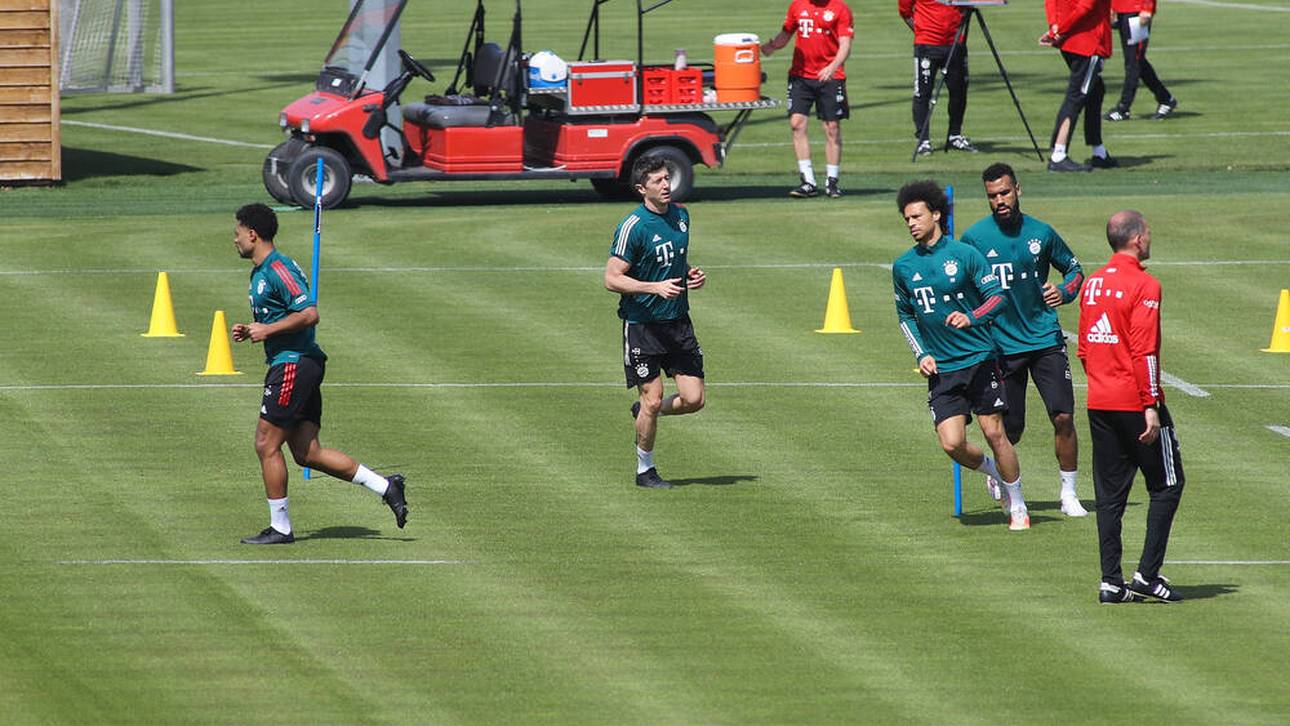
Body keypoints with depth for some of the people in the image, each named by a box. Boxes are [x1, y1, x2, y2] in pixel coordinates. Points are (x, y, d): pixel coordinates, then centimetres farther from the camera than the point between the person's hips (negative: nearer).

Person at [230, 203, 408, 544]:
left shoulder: (279, 269, -14)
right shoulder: (260, 273, 18)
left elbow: (309, 313, -22)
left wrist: (268, 331, -19)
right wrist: (251, 331, 13)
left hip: (293, 365, -10)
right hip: (290, 365, 10)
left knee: (267, 445, -4)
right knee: (307, 453, 6)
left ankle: (280, 527, 2)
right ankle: (385, 486, 6)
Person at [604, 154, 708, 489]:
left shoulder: (681, 216, 7)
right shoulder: (632, 227, -15)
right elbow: (612, 279, -15)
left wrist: (691, 275, 3)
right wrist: (656, 287, -24)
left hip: (678, 321, 6)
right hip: (642, 325, -6)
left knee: (693, 399, 1)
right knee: (653, 398, -4)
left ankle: (645, 411, 30)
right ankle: (644, 470, 14)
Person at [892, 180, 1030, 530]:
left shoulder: (965, 254, -6)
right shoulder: (903, 267, 6)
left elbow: (997, 297, -5)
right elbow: (905, 315, 19)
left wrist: (971, 318, -24)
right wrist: (921, 354, 6)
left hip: (979, 359, -3)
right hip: (940, 369, 3)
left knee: (994, 433, -4)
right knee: (952, 443, -8)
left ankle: (1017, 506, 12)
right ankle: (994, 471, 24)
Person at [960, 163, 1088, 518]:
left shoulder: (1041, 233, 2)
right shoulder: (974, 238, -4)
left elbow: (1074, 269, 15)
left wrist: (1064, 292, -5)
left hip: (1046, 340, 1)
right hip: (1002, 345, -1)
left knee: (1063, 417, -8)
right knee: (1011, 430, 4)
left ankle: (1069, 493, 4)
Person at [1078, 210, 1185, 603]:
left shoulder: (1093, 284, 10)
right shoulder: (1143, 286, -12)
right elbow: (1144, 352, -18)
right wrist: (1151, 406, -18)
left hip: (1099, 404, 7)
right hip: (1134, 402, -7)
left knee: (1110, 494, 9)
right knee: (1166, 486, 4)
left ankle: (1111, 581, 6)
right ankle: (1148, 574, -2)